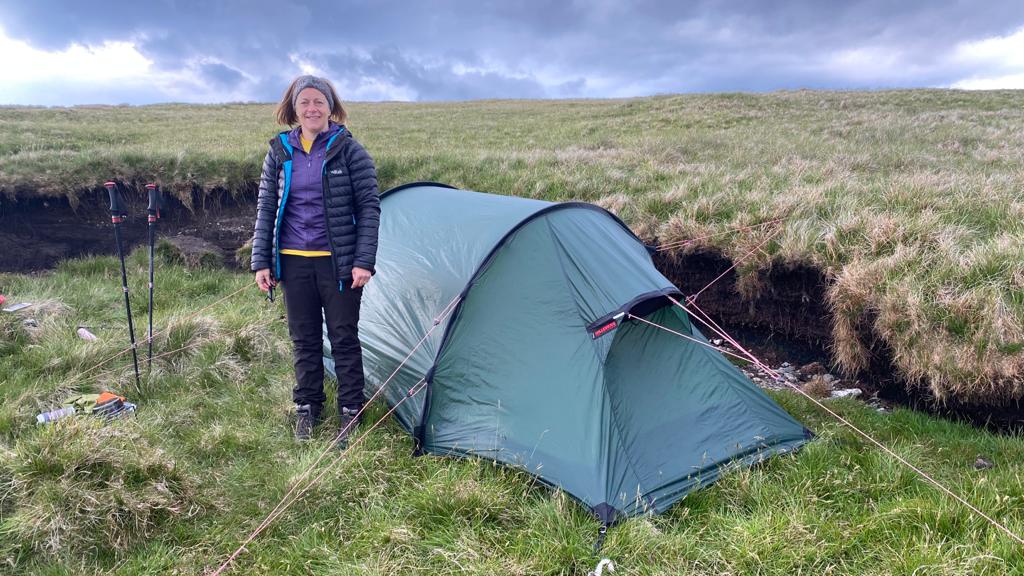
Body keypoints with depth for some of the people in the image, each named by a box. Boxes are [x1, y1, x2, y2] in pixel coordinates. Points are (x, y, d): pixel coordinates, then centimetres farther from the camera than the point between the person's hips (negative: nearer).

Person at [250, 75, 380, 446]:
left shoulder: (350, 151, -6)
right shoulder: (279, 153, 4)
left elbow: (369, 207, -7)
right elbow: (265, 209, 7)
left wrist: (364, 261, -14)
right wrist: (261, 261, 2)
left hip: (338, 261, -3)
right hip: (294, 262, 3)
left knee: (344, 338, 6)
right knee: (304, 339, 13)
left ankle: (350, 412, 20)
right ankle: (306, 409, 29)